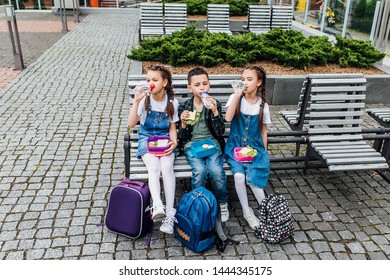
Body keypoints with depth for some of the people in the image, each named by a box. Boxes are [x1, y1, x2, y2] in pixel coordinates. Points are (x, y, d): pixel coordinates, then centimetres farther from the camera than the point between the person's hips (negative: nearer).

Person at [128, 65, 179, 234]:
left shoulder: (172, 102, 0)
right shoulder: (144, 100, -5)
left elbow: (172, 127, 7)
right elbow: (131, 124, -12)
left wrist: (173, 142, -13)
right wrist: (136, 101, -20)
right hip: (147, 139, 0)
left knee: (167, 166, -29)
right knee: (153, 166, -32)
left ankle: (169, 212, -28)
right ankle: (158, 206, -45)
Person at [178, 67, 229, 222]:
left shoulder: (215, 104, 3)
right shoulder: (184, 107, 2)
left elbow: (220, 132, -6)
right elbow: (183, 137, 4)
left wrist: (215, 111, -19)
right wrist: (183, 123, -17)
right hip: (192, 144, 0)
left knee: (216, 170, -29)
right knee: (200, 170, -31)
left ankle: (222, 203, 0)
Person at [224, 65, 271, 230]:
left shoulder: (263, 106, 2)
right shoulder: (235, 98, -3)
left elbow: (263, 132, 10)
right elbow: (228, 118, -22)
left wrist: (264, 152, 4)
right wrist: (237, 95, -24)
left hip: (255, 147, 1)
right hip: (236, 146, 0)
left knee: (252, 178, -24)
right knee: (239, 175, -26)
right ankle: (246, 211, -4)